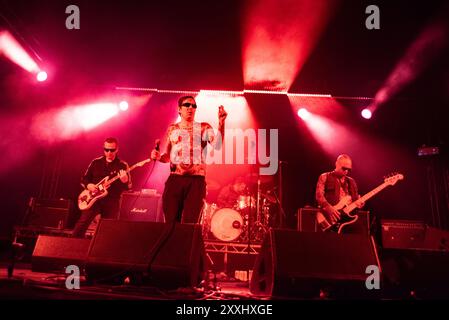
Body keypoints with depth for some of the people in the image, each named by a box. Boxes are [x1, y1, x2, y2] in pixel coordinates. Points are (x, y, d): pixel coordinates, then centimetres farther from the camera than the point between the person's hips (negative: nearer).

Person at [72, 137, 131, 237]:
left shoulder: (123, 165, 0)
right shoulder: (96, 162, 8)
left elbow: (129, 186, -5)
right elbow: (84, 179, 15)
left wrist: (125, 181, -28)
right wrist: (88, 185, -8)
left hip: (111, 202, -1)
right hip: (94, 199, 1)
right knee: (81, 225, -9)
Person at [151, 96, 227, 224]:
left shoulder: (204, 127, 7)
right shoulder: (172, 129, 14)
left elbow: (217, 145, -12)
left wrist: (221, 122, -20)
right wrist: (158, 156, -2)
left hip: (196, 180, -2)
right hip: (175, 179, 2)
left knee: (189, 223, -3)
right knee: (170, 221, 4)